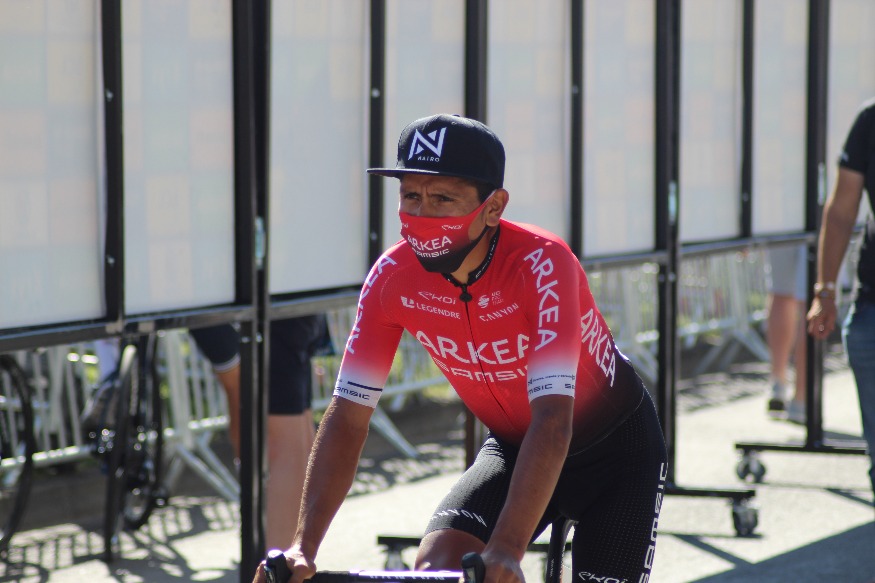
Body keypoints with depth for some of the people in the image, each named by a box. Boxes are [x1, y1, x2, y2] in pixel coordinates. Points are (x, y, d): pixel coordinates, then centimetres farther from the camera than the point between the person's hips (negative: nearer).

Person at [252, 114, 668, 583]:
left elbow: (553, 418, -42)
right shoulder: (392, 278, -20)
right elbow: (348, 416, -18)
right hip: (513, 449, 3)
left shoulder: (541, 264, -34)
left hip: (616, 450, -3)